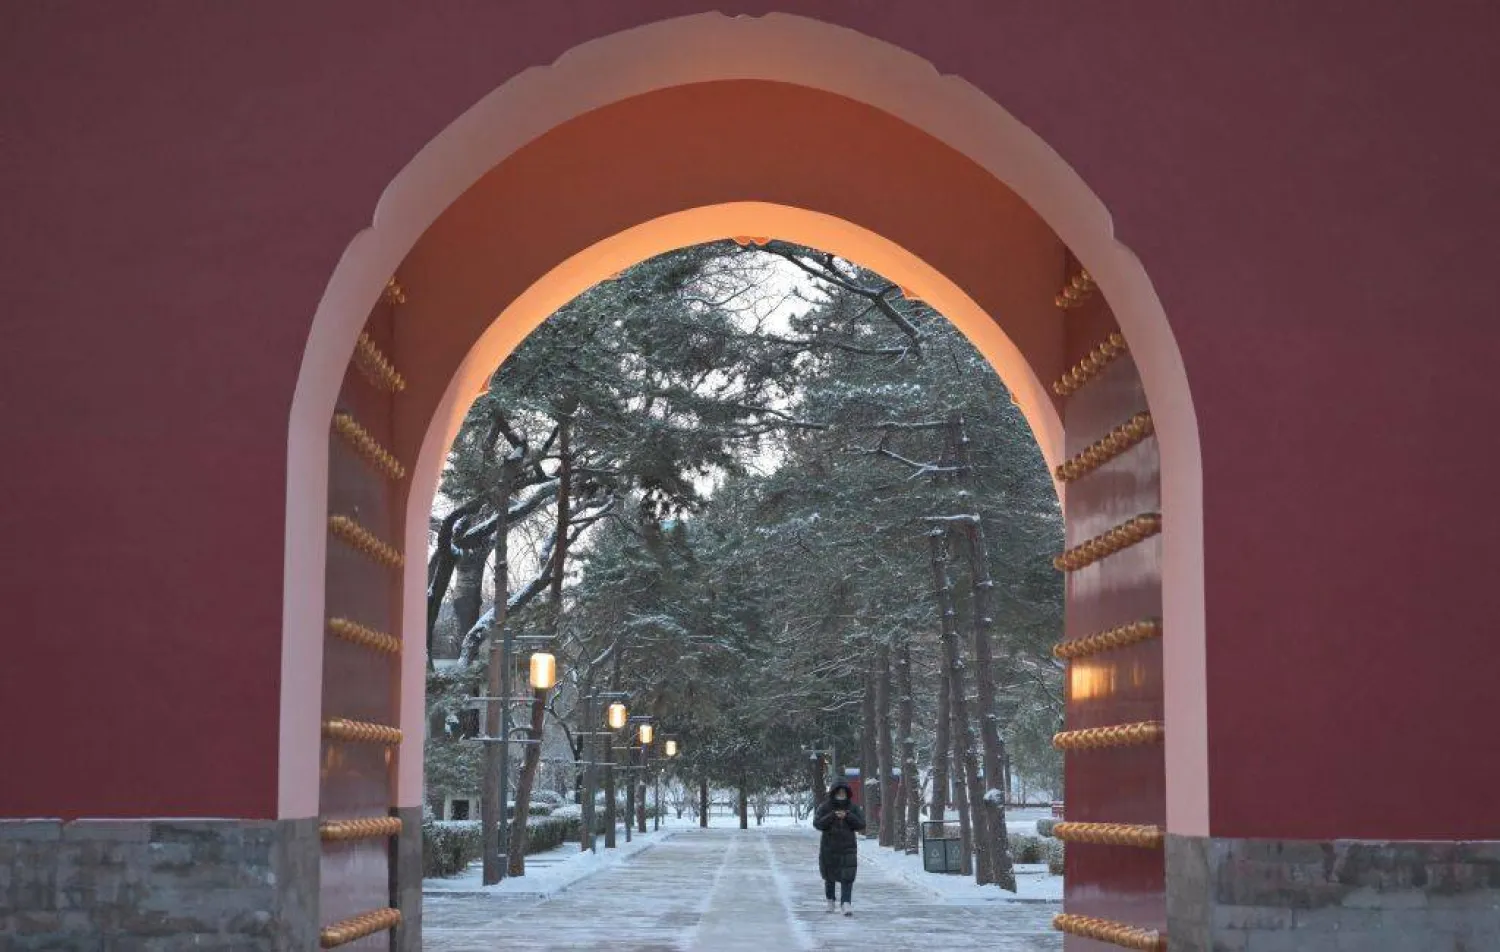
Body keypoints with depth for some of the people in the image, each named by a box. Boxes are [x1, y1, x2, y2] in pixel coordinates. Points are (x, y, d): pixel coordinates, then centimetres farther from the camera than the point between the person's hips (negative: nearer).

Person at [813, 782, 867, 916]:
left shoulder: (853, 807, 0)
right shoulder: (825, 807, -3)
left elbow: (861, 824, -7)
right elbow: (817, 823, -13)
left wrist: (847, 816, -21)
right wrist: (833, 816, -25)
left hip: (848, 847, -1)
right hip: (829, 848, 1)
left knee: (847, 877, -14)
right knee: (829, 875, 14)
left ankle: (846, 903, -20)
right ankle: (830, 899, 36)